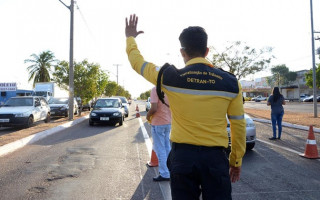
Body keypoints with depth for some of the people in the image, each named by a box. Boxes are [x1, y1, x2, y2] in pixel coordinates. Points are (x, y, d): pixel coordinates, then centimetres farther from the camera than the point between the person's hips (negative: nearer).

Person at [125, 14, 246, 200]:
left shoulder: (169, 77, -7)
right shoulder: (231, 82, -3)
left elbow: (137, 61, 10)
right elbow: (239, 126, 3)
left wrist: (131, 38, 29)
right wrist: (237, 161, 14)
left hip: (182, 156, 0)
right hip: (215, 157, 1)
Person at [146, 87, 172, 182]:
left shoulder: (155, 89, -17)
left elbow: (154, 108, -23)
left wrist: (148, 115, -5)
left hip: (158, 123, -7)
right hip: (168, 122, 7)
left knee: (160, 150, 2)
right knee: (167, 148, 17)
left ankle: (164, 174, 7)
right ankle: (169, 170, 27)